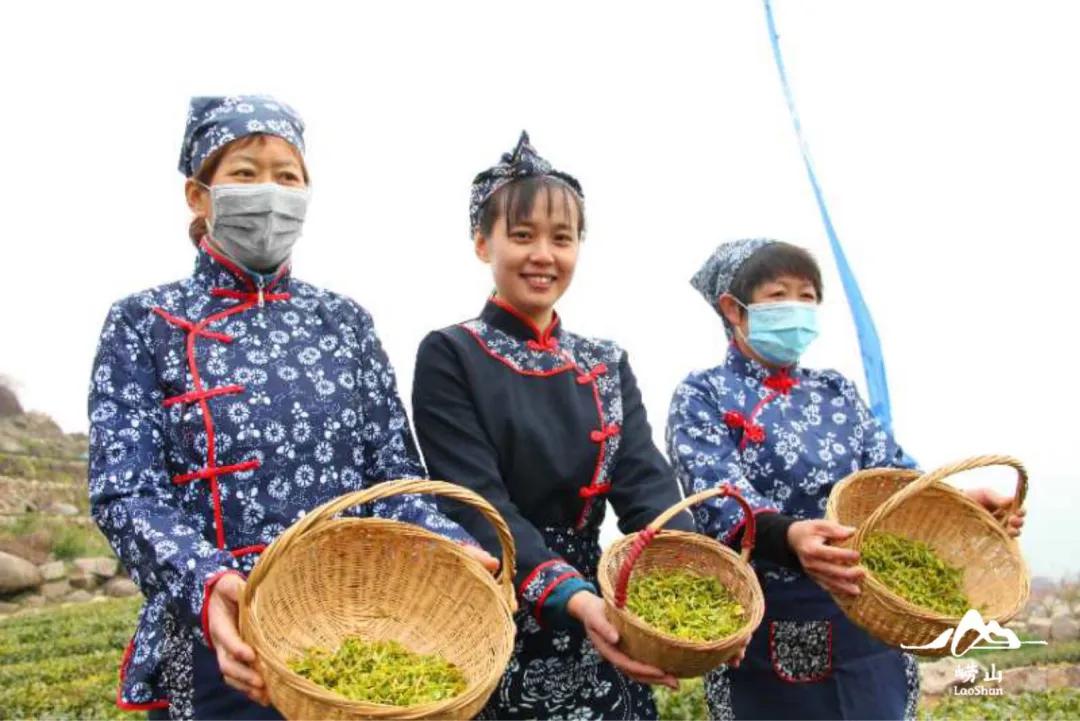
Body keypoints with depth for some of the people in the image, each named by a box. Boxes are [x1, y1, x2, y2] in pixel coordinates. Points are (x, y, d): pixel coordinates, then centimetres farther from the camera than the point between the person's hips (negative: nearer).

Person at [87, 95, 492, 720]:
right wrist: (204, 584, -28)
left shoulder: (344, 321, 7)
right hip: (217, 653, -2)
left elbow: (395, 471, 2)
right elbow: (127, 494, -10)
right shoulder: (145, 324, 0)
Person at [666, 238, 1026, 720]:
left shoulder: (837, 393, 13)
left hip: (866, 628, 4)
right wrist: (789, 536, -38)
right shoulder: (703, 395, -2)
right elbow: (719, 499, -18)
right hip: (763, 639, -4)